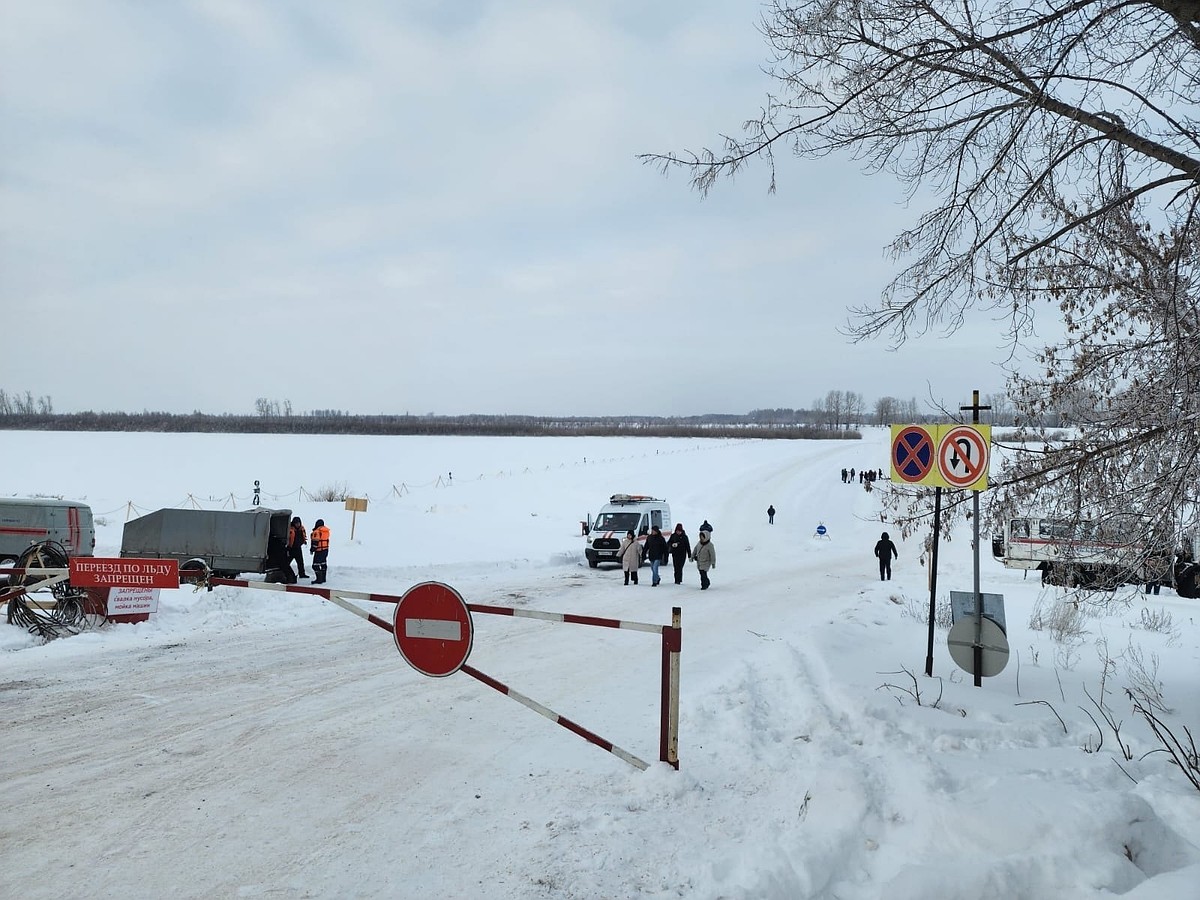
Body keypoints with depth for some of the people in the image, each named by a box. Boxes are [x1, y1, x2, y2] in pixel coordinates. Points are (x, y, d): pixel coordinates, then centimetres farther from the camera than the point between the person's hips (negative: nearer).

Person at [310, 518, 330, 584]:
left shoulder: (317, 532, -17)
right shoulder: (327, 531, 9)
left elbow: (315, 542, -17)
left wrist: (312, 549, -7)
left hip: (319, 551, -9)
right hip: (326, 550, 9)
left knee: (316, 565, -4)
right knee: (323, 564, 19)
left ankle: (319, 580, -6)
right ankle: (323, 578, 28)